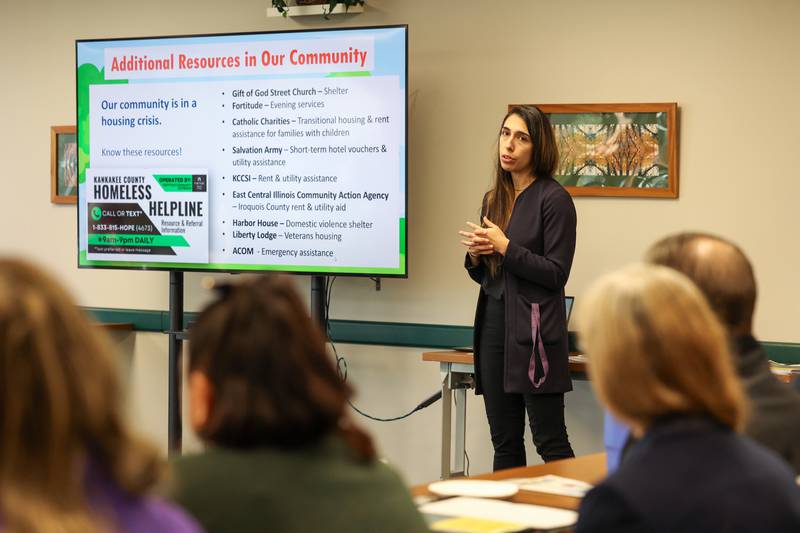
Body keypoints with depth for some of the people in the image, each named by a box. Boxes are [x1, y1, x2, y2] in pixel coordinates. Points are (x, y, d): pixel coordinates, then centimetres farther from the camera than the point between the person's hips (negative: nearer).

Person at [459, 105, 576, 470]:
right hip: (493, 326, 7)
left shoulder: (553, 199, -7)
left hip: (534, 332, -7)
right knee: (504, 441, 10)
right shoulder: (493, 199, 14)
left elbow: (556, 274, -12)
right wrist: (475, 255, 0)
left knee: (550, 441, -5)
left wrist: (504, 247, -15)